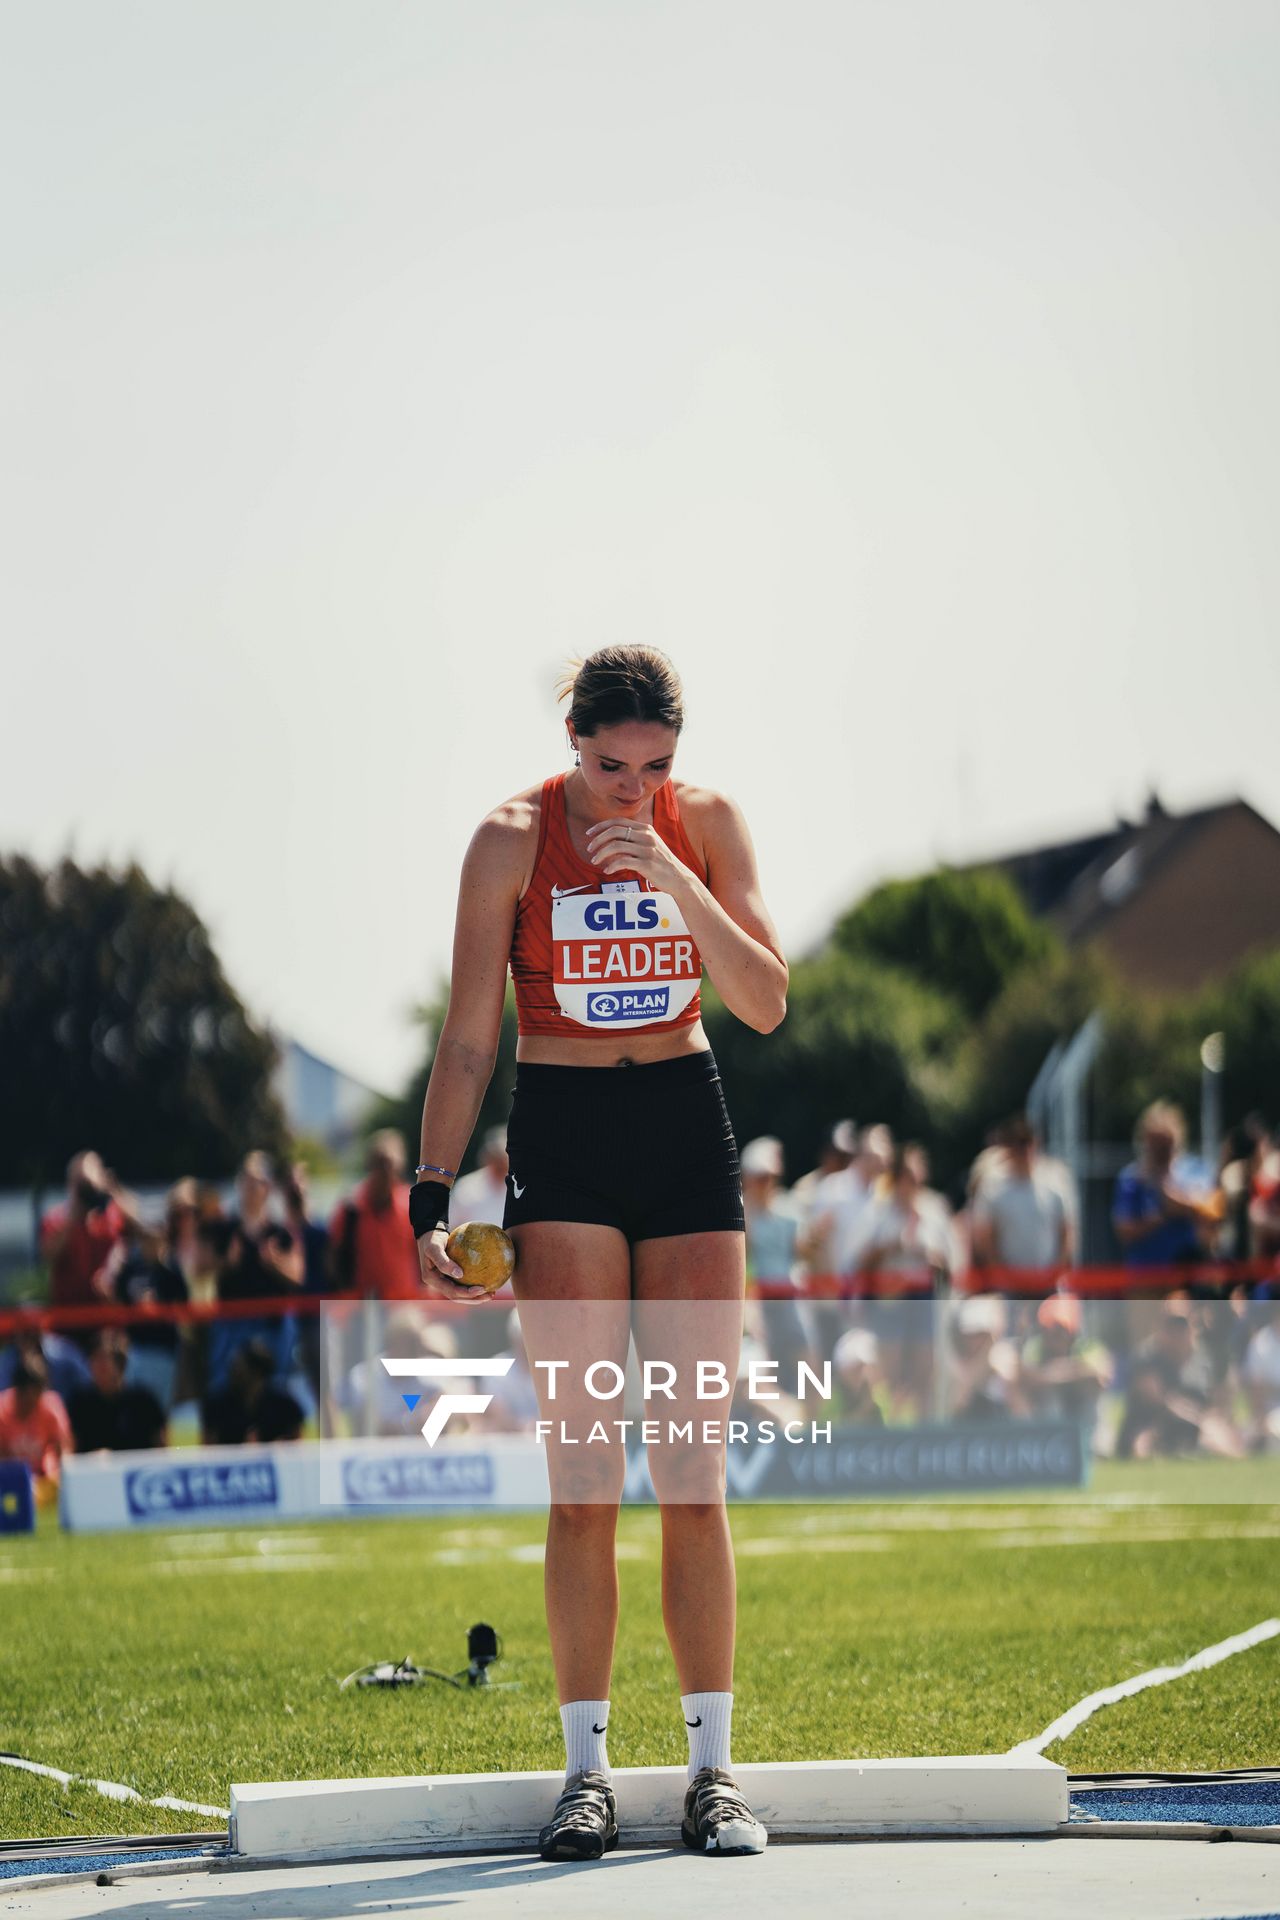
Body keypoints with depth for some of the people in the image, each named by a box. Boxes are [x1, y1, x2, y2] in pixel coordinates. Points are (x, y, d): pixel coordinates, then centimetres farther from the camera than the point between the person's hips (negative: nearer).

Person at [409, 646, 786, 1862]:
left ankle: (712, 1770, 3)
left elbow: (765, 1004, -7)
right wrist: (431, 1200, -9)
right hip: (561, 1139, -2)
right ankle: (586, 1772, 0)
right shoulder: (512, 839, -6)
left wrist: (676, 880, -19)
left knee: (693, 1473, -1)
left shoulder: (705, 824, 0)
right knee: (583, 1479, -5)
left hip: (685, 1132, 2)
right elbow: (467, 1040, -3)